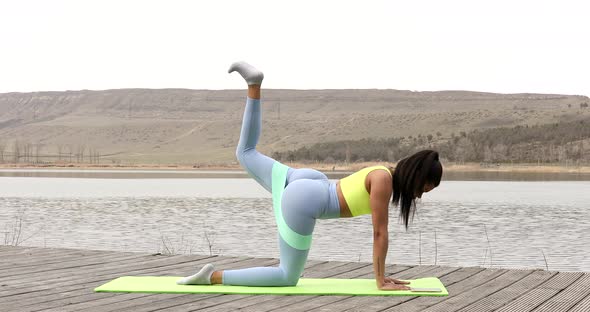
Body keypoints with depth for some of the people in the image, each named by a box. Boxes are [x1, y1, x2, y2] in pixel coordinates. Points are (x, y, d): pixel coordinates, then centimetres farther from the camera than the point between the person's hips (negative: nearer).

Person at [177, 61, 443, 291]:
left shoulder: (384, 175, 14)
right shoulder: (384, 181, -14)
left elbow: (380, 231, 20)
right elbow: (380, 233, -12)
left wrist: (382, 274, 21)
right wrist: (381, 282, -6)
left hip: (306, 183, 9)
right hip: (302, 203, -9)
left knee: (246, 154, 28)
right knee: (288, 277, 0)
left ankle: (254, 83, 13)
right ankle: (213, 276, -8)